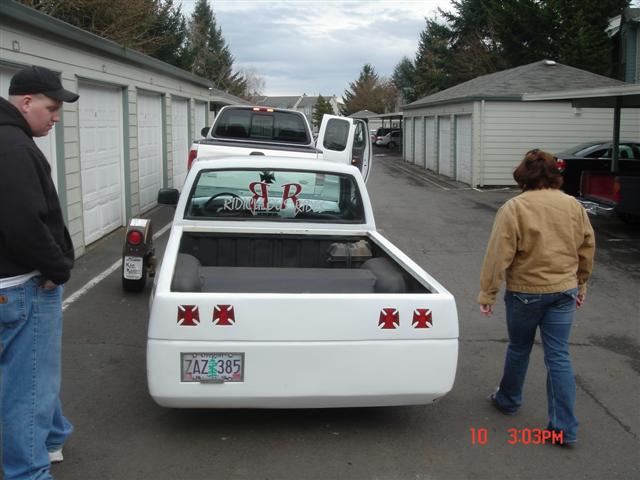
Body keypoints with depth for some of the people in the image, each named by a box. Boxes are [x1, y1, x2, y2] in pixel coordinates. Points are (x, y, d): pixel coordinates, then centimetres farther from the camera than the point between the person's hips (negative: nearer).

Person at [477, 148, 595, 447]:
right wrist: (581, 284, 22)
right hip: (564, 290, 3)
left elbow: (499, 255, -15)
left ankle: (508, 400, 38)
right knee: (559, 356, 6)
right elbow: (587, 249, 9)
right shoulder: (574, 206, 0)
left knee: (519, 348, 18)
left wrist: (487, 293, -7)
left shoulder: (513, 208, -14)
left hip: (525, 291, -3)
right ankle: (565, 429, 6)